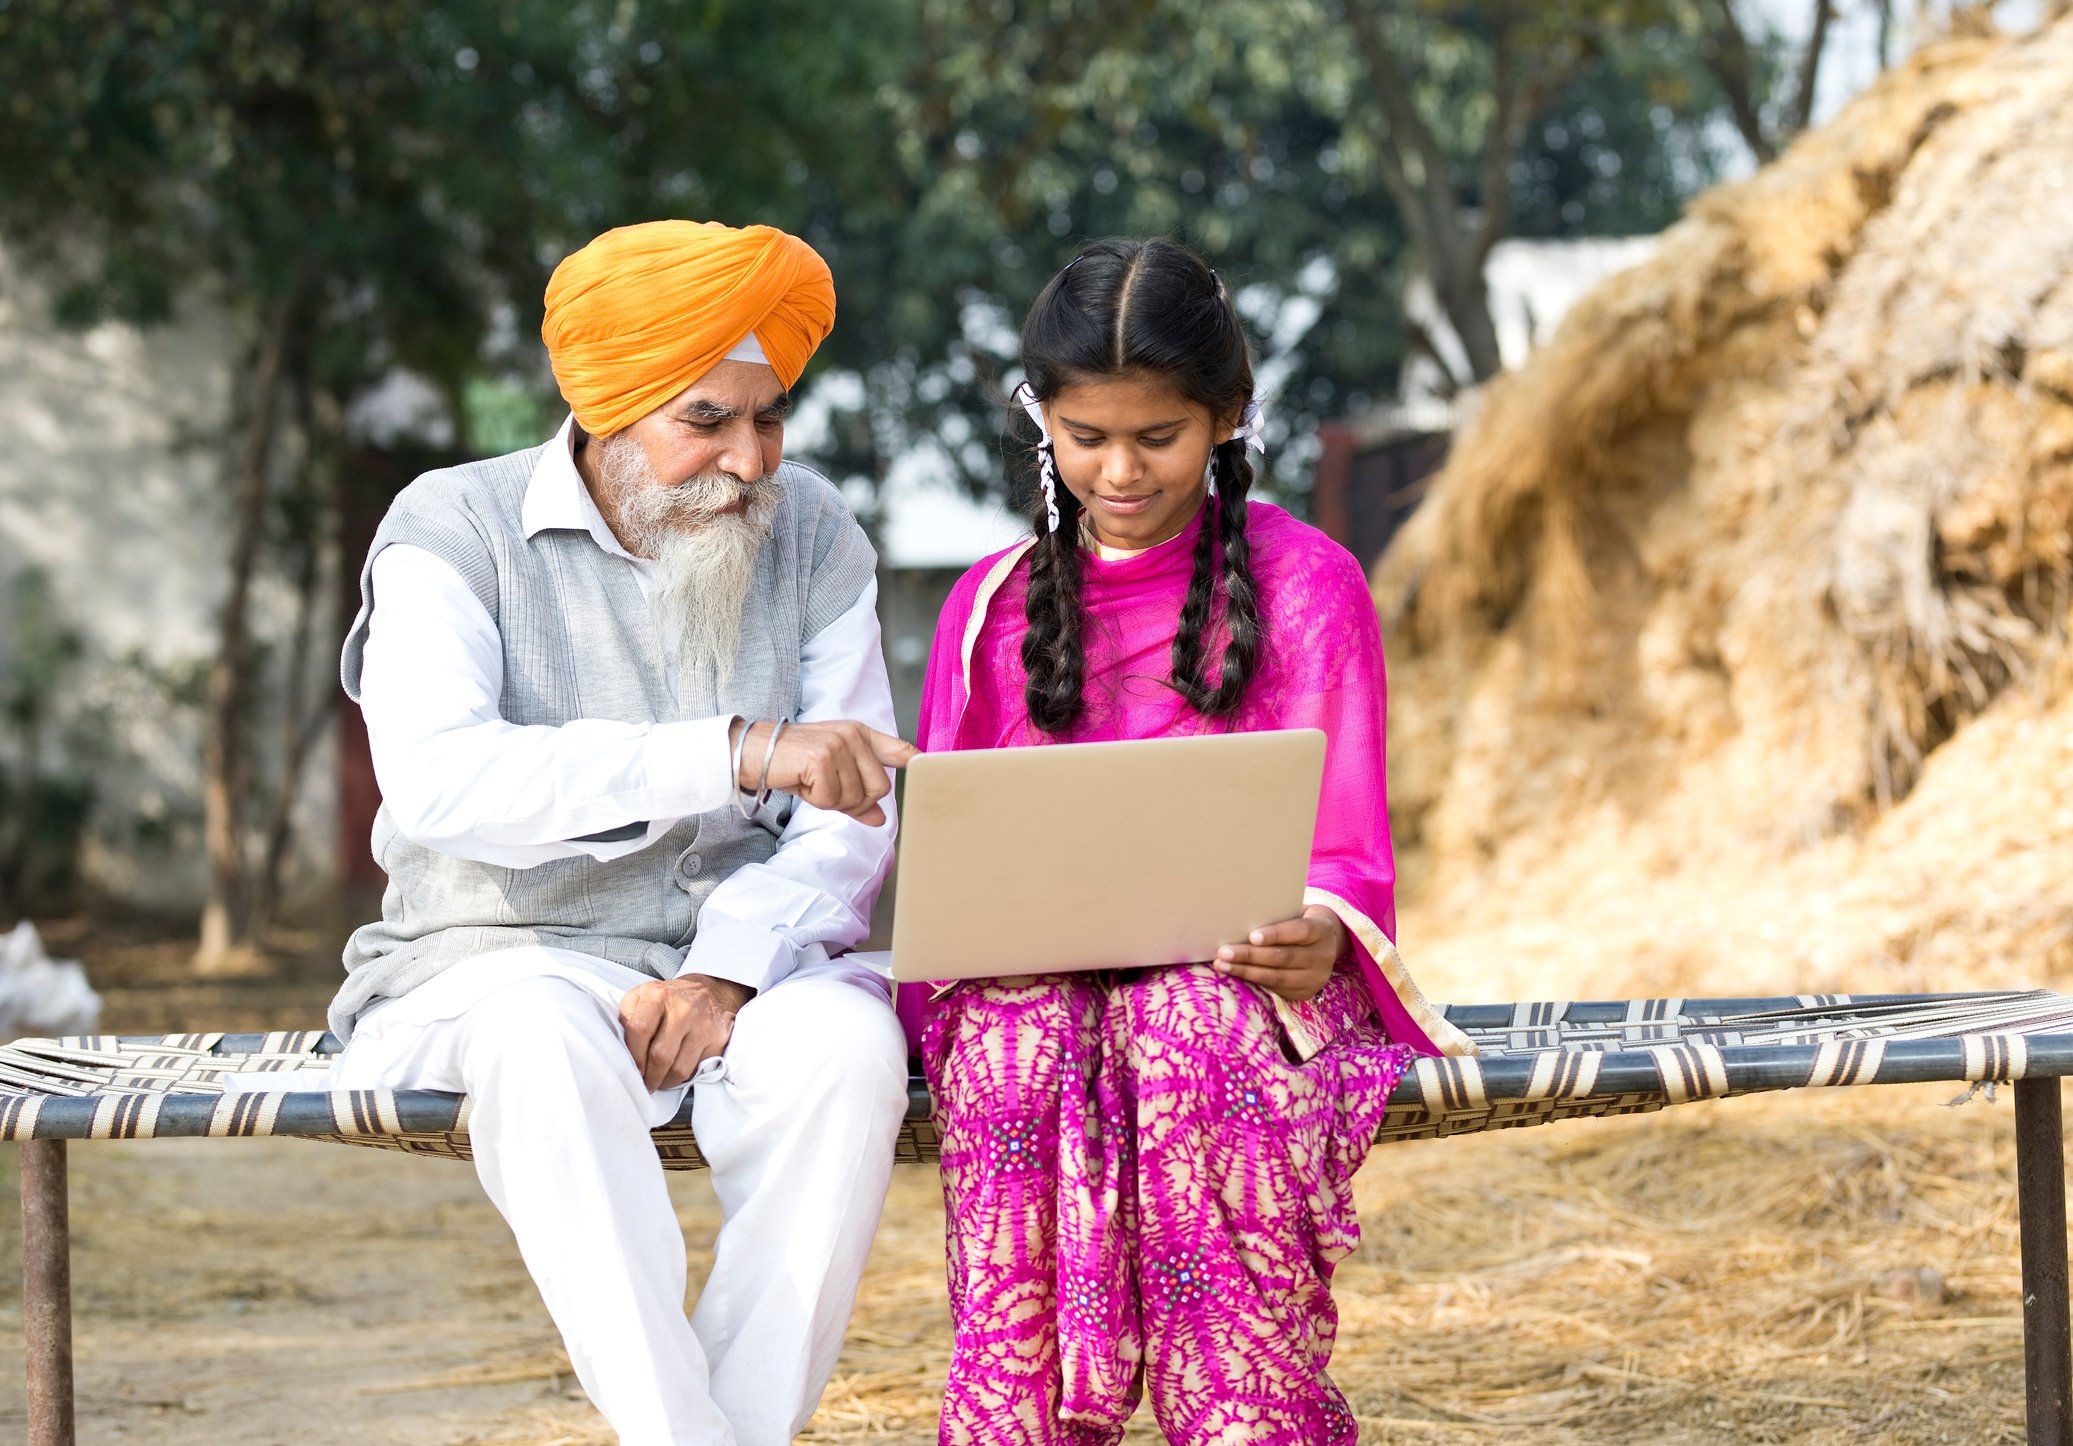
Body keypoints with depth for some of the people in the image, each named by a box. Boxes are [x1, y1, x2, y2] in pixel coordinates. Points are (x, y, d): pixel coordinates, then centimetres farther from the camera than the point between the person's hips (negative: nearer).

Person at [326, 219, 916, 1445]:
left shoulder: (814, 537, 8)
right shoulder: (455, 530, -3)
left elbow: (852, 826, 2)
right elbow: (437, 780, -23)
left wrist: (731, 969, -19)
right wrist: (737, 752, -33)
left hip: (742, 969, 3)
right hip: (496, 966, -2)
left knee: (846, 1040, -32)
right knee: (546, 1039, -38)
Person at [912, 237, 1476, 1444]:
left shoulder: (1305, 583, 6)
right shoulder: (993, 608, 15)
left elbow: (1343, 843, 1)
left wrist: (1320, 934, -22)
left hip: (1244, 971, -2)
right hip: (1035, 974, 2)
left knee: (1193, 1025, -38)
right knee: (1021, 1042, -35)